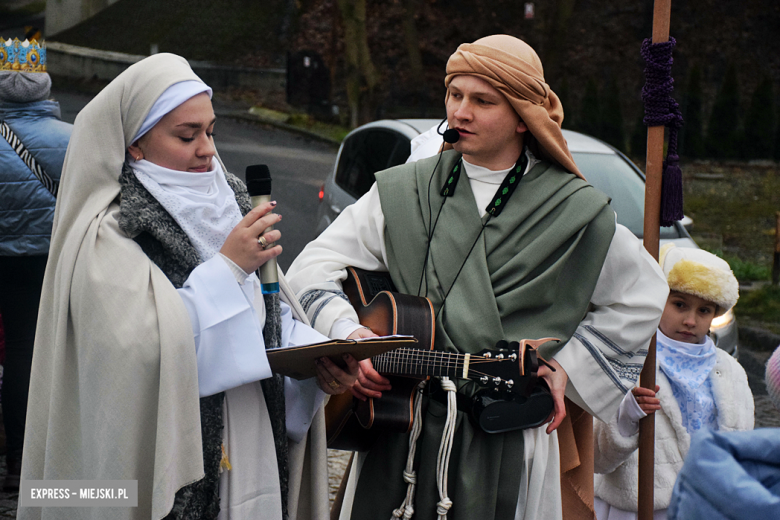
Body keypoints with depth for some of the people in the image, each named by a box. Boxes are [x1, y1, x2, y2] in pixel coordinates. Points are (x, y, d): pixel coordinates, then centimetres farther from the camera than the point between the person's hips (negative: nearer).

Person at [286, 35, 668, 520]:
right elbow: (312, 268, 4)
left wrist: (566, 366, 4)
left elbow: (644, 294, 11)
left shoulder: (573, 211, 0)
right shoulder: (402, 191, 6)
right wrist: (348, 333, -14)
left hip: (507, 442, -2)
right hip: (398, 430, 2)